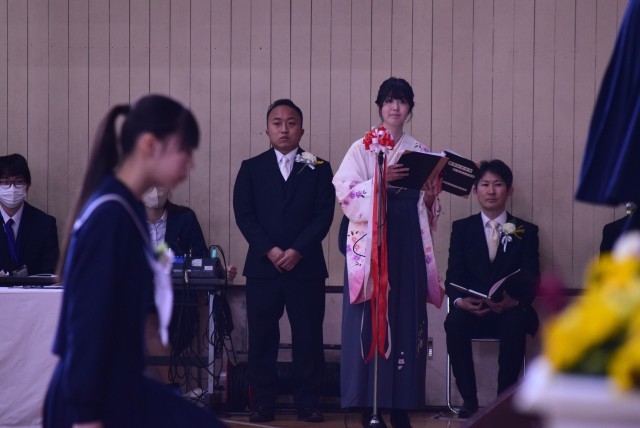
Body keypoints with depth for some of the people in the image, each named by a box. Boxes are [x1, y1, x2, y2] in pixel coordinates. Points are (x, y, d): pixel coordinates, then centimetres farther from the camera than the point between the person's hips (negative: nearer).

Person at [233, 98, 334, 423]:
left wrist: (297, 250, -13)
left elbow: (324, 215, -1)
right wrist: (270, 250, -12)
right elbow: (244, 215, 1)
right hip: (262, 268, 0)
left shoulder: (319, 169, 8)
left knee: (308, 338, -1)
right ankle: (262, 404, 6)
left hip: (306, 266, 0)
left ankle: (308, 404, 5)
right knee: (262, 338, 0)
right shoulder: (251, 168, 9)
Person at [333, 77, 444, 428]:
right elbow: (344, 191, -7)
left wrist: (431, 197, -3)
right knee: (371, 319, -7)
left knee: (405, 317, 0)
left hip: (408, 242, 3)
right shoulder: (362, 148, 3)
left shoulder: (419, 152, 14)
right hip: (372, 238, -3)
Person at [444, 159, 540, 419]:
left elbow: (532, 280, 1)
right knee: (454, 322, -33)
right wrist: (460, 300, -20)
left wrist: (514, 302, -23)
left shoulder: (526, 231, 11)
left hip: (509, 310, -1)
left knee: (515, 325, -36)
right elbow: (453, 276, 4)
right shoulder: (462, 228, 14)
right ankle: (469, 399, -25)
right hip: (471, 310, 1)